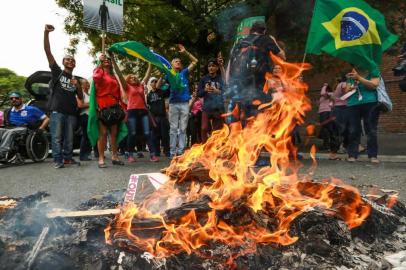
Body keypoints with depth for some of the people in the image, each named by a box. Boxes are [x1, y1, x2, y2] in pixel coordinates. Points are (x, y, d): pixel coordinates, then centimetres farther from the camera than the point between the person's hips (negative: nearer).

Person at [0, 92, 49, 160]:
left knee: (9, 132, -35)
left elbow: (46, 119, 7)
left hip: (25, 129, -4)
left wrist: (40, 129, -6)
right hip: (11, 129, 4)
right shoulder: (10, 112, 23)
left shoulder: (31, 109, 9)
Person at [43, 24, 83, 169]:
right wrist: (46, 33, -12)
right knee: (57, 137, -5)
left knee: (69, 138, 6)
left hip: (71, 112, 4)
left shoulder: (76, 79, 21)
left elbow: (81, 97, 18)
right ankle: (57, 160, -3)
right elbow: (48, 51, -1)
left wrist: (78, 86, -1)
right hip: (57, 110, -4)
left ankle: (68, 158, 13)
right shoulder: (57, 72, 9)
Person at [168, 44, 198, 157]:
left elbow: (195, 61, 10)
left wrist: (185, 52, 3)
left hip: (184, 103, 1)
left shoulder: (184, 73, 14)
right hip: (173, 104, -1)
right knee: (173, 129, 0)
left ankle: (181, 151, 4)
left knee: (183, 129, 1)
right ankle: (173, 151, 3)